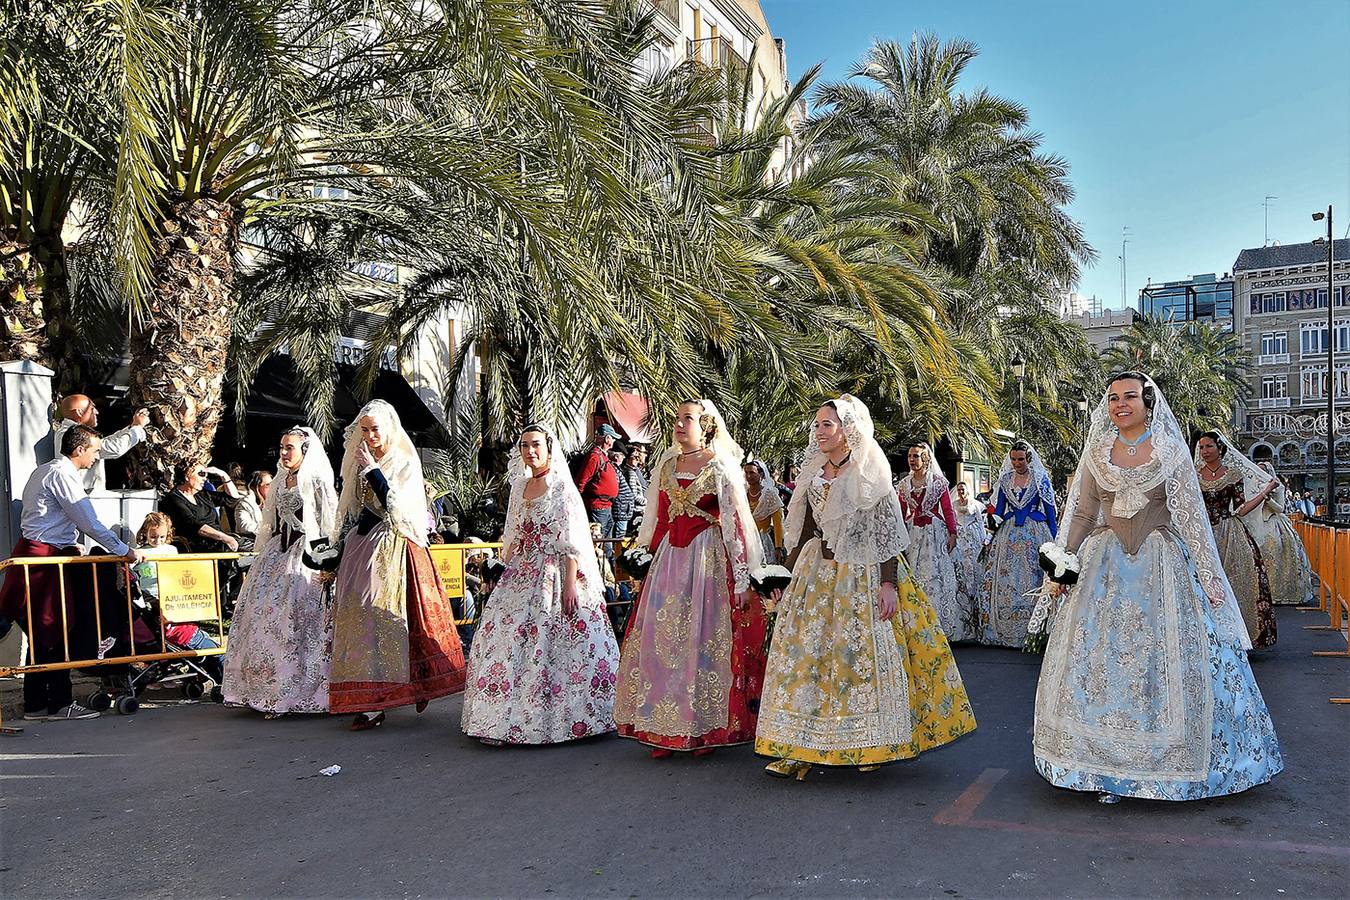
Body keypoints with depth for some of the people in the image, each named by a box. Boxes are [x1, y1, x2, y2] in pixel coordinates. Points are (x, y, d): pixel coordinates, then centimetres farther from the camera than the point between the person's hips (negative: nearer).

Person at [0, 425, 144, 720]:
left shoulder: (42, 471, 18)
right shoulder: (62, 474, -14)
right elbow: (90, 523, -18)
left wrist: (69, 545, 23)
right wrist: (124, 550, -13)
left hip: (33, 553, 10)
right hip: (44, 558, -10)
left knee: (41, 636, 12)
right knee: (60, 633, -5)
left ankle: (35, 704, 17)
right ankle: (59, 703, 0)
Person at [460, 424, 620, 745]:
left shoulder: (562, 486, -7)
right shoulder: (519, 486, 13)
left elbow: (571, 542, -12)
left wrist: (570, 583, -18)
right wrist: (508, 577, 15)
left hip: (554, 575, -7)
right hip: (521, 578, 7)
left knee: (555, 644, -5)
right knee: (507, 640, 4)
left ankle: (557, 718, 6)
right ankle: (510, 717, 14)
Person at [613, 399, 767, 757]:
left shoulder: (721, 466, -4)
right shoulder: (666, 464, 12)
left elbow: (736, 523, -7)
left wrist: (741, 578, -10)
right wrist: (654, 560, 15)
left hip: (709, 560, -5)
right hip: (669, 561, 5)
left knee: (705, 640, -2)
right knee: (662, 641, 2)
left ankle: (706, 730, 10)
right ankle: (665, 731, 11)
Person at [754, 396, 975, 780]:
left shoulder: (870, 476, -6)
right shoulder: (813, 475, 10)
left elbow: (887, 532, -9)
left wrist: (888, 583, -16)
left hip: (863, 577, -5)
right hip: (818, 575, 5)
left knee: (863, 653, -2)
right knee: (805, 652, 0)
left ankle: (872, 744, 15)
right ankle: (800, 749, 5)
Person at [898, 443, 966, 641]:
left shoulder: (938, 481, 0)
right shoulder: (904, 483, 11)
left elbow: (948, 510, -2)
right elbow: (901, 512, 12)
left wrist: (952, 534, -10)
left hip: (935, 533, -3)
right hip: (912, 534, 3)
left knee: (935, 577, -5)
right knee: (913, 578, 1)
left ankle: (940, 626, 1)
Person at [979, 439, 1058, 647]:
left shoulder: (1040, 479, 2)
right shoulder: (1005, 479, 11)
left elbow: (1050, 510, 3)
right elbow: (998, 509, 16)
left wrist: (1053, 540, -1)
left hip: (1035, 533, -3)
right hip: (1009, 534, 3)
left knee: (1032, 582, -6)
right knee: (1005, 582, -1)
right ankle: (1004, 632, 4)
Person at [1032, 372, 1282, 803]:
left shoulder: (1171, 450, 1)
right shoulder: (1097, 452, 6)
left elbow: (1191, 514, 0)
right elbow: (1081, 514, 8)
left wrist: (1208, 574, -5)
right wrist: (1062, 569, 3)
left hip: (1161, 565, -2)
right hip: (1106, 564, 2)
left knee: (1164, 663, 0)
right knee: (1098, 661, -1)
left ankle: (1165, 762, 15)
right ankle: (1107, 768, 8)